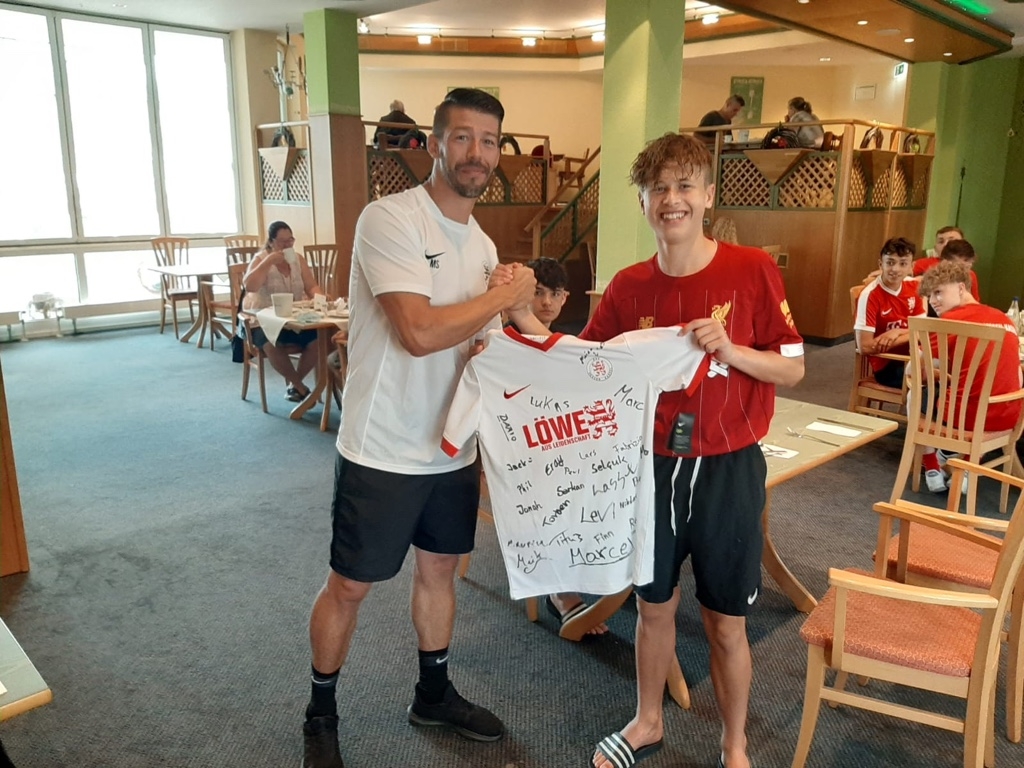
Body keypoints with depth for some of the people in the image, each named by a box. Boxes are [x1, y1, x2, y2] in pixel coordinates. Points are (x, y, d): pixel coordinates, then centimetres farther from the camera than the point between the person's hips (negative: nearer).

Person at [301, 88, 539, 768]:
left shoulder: (482, 244, 8)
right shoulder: (390, 220, -17)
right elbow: (420, 332, -28)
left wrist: (517, 313, -8)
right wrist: (503, 295, -16)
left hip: (452, 449, 7)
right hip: (383, 452, -7)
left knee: (440, 569, 20)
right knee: (350, 585, 9)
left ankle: (435, 694, 42)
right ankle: (321, 713, 33)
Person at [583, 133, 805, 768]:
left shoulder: (753, 270, -9)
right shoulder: (629, 287, -1)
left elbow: (793, 369, -5)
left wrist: (731, 349, -23)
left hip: (728, 470, -2)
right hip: (653, 466, 3)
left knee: (726, 625, 12)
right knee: (655, 606, 19)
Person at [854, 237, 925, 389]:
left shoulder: (913, 287, 3)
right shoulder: (870, 295, -17)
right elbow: (865, 346, -22)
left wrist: (898, 332, -15)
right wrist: (910, 336, -15)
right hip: (886, 365, -6)